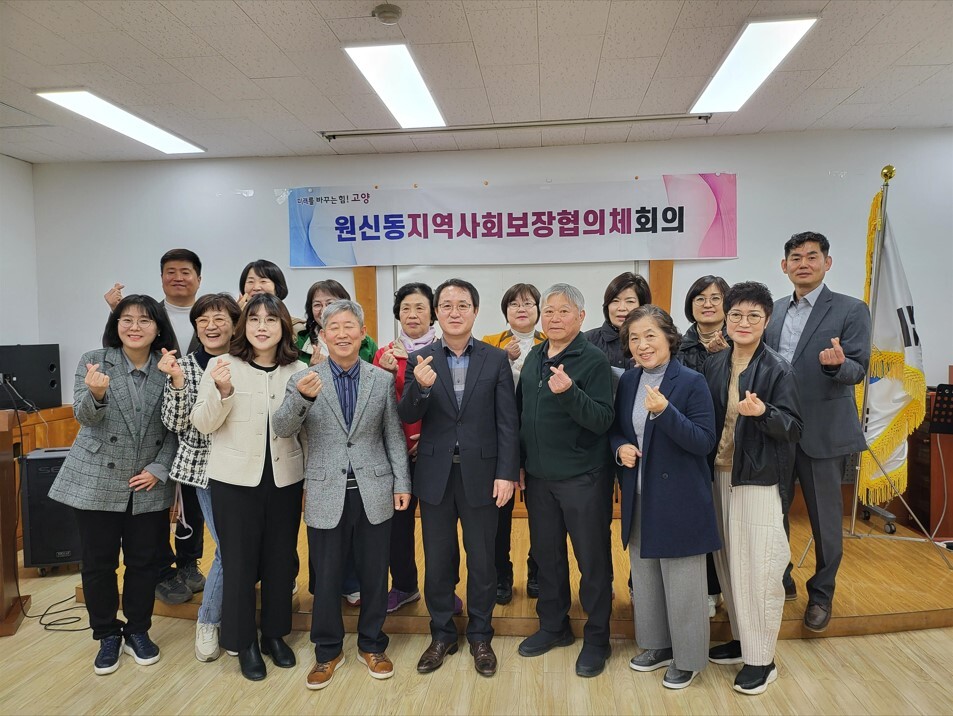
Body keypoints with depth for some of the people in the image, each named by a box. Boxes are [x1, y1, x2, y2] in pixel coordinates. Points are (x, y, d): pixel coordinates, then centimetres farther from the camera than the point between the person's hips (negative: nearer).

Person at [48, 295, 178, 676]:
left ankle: (138, 631, 31)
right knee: (98, 562, 9)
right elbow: (85, 417, -13)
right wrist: (96, 394, -34)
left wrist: (158, 469, -9)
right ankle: (107, 635, 29)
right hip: (97, 482, 0)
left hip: (149, 486, 1)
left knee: (144, 562, 11)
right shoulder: (93, 361, -3)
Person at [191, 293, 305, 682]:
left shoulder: (296, 370, 2)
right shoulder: (222, 365, -5)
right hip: (235, 479, -2)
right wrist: (222, 391, -24)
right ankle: (244, 642, 27)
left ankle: (275, 633, 33)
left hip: (284, 478, 2)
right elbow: (203, 424, -6)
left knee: (281, 559, 13)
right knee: (239, 561, 8)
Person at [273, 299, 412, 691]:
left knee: (374, 575, 13)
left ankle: (372, 645, 33)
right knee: (326, 578, 11)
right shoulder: (303, 379, -2)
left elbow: (393, 435, 5)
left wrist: (402, 483, 1)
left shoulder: (382, 379, 3)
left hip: (374, 493, 1)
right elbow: (282, 430, -12)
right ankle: (327, 651, 32)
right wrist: (301, 398, -31)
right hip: (326, 495, -1)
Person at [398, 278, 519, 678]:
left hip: (480, 475, -1)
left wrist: (507, 474, -9)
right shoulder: (420, 360, 1)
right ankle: (441, 634, 32)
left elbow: (507, 422, -3)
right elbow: (407, 417, -6)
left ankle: (480, 636, 32)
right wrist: (420, 386, -26)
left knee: (482, 561, 12)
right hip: (435, 476, 1)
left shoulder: (496, 360, -1)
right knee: (437, 562, 13)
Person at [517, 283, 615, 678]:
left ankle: (597, 638, 24)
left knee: (592, 559, 7)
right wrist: (519, 463, 10)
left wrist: (569, 392, -33)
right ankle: (553, 626, 35)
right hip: (539, 477, 6)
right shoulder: (534, 358, 7)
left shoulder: (594, 360, -12)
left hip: (583, 478, -6)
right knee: (546, 554, 17)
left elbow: (602, 421, -18)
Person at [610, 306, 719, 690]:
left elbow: (705, 442, -18)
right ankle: (658, 645, 38)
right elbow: (617, 429, 14)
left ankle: (687, 658, 27)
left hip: (679, 499, -6)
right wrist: (620, 447, -8)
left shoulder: (691, 382, -13)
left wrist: (664, 411, -30)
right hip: (638, 497, 6)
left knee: (681, 582, 7)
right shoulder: (627, 382, 4)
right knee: (644, 576, 18)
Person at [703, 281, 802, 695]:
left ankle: (761, 660, 14)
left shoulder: (778, 370, -8)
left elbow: (793, 428, -10)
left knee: (757, 567, -2)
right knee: (728, 562, 13)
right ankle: (741, 640, 30)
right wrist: (707, 468, -3)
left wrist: (763, 413, -28)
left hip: (758, 478, -5)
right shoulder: (714, 366, 6)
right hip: (719, 474, 5)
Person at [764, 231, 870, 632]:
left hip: (823, 432, -4)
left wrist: (837, 363, -32)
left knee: (825, 519, 8)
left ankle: (821, 594, 28)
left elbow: (858, 371, -10)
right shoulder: (774, 311, 9)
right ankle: (781, 581, 33)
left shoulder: (851, 310, -4)